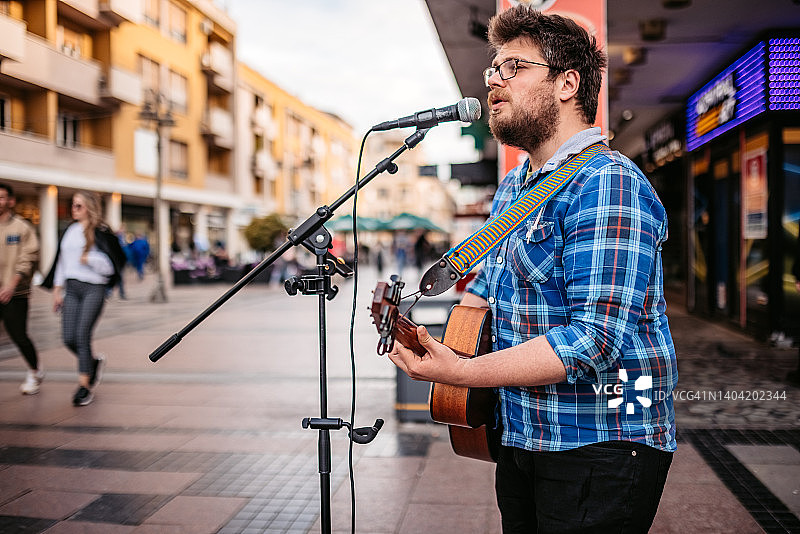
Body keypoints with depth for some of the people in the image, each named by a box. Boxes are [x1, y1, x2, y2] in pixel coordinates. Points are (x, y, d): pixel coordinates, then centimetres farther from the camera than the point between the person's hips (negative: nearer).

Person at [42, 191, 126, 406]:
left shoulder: (101, 232, -3)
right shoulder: (70, 230, 14)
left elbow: (110, 266, -7)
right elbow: (61, 261, 19)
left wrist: (90, 258, -21)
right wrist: (57, 289, 15)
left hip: (93, 288, -6)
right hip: (71, 288, 6)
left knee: (82, 335, -11)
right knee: (68, 338, 0)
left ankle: (84, 386, -1)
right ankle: (94, 362, 29)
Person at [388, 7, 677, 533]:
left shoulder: (605, 183, -19)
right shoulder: (511, 188, 12)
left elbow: (594, 339, -28)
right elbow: (486, 285, 21)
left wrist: (461, 373, -33)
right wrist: (416, 317, 3)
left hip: (600, 447, -8)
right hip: (519, 439, 9)